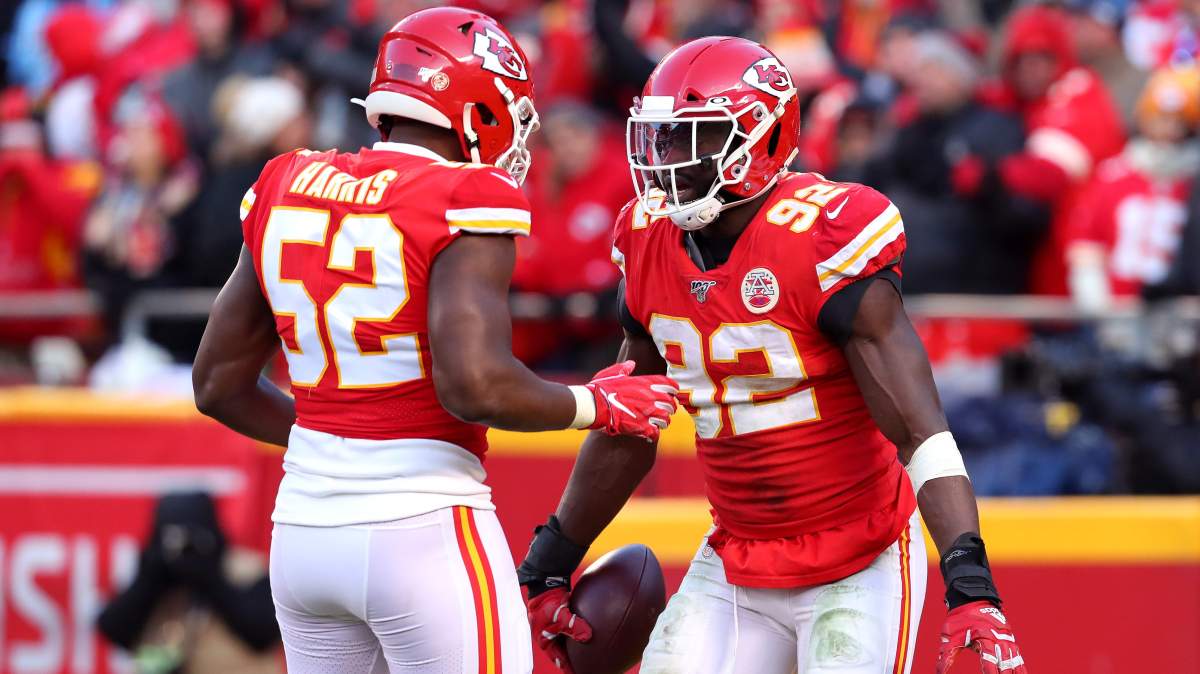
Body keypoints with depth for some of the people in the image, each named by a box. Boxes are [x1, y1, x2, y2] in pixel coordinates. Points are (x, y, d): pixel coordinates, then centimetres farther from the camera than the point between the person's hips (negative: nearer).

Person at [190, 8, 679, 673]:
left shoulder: (286, 190, 8)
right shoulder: (464, 205, -11)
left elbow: (218, 385, 13)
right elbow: (476, 386, -22)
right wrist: (598, 405, -5)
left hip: (305, 535, 7)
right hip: (425, 535, -7)